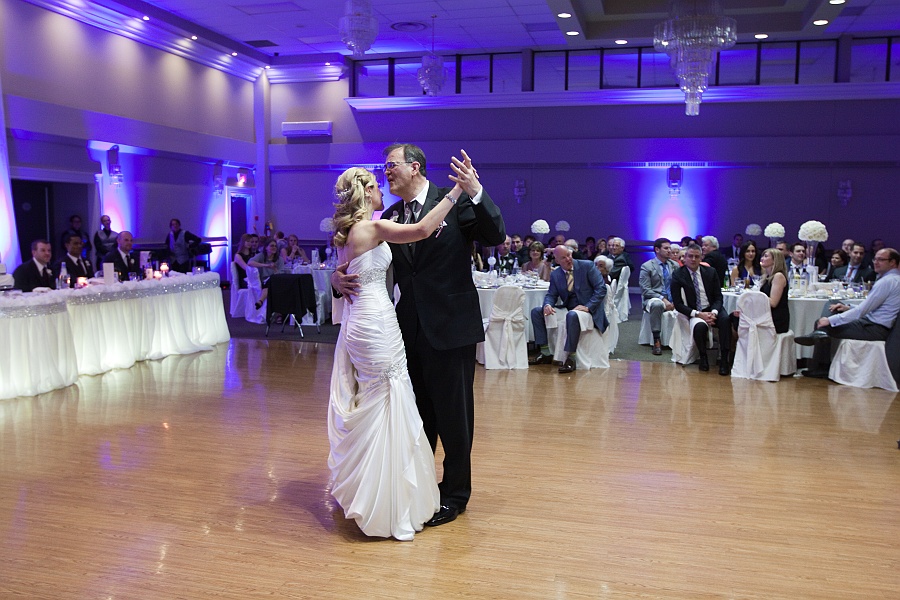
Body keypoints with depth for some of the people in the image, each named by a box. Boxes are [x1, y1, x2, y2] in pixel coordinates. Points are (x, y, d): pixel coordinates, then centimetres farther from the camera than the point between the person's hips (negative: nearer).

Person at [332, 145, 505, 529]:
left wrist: (477, 194, -30)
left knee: (453, 415, 8)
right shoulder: (390, 217, 8)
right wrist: (340, 277, -11)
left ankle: (454, 493, 26)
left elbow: (496, 238, -17)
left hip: (450, 327, -5)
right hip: (411, 330, 6)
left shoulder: (454, 200, -7)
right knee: (418, 413, 19)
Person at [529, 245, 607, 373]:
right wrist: (547, 305, -17)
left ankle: (571, 358, -30)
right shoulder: (555, 275, 8)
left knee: (572, 315, -39)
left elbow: (601, 289, -10)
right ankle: (546, 354, -2)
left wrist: (587, 307, -22)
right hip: (567, 309, 6)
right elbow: (551, 295, 8)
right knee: (536, 311, -4)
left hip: (589, 310, -6)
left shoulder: (587, 266, -5)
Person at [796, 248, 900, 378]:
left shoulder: (888, 281, -17)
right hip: (876, 324, 11)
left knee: (825, 327, -14)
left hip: (876, 329, -11)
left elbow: (862, 310, -20)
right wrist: (849, 308, 10)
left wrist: (831, 321, -16)